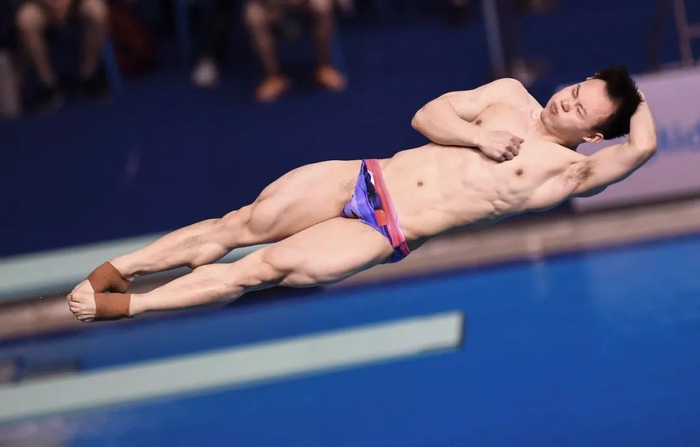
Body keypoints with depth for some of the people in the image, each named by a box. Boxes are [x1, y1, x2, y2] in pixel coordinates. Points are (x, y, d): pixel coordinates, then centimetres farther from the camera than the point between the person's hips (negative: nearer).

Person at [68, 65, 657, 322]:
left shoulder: (567, 170, -2)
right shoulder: (511, 95, 11)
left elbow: (639, 149, -18)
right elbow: (426, 115, 9)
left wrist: (636, 105, 0)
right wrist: (478, 137, -6)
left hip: (384, 235, -4)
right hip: (361, 176, 4)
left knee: (267, 266, -16)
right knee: (243, 224, -8)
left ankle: (125, 305, -11)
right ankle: (118, 267, 1)